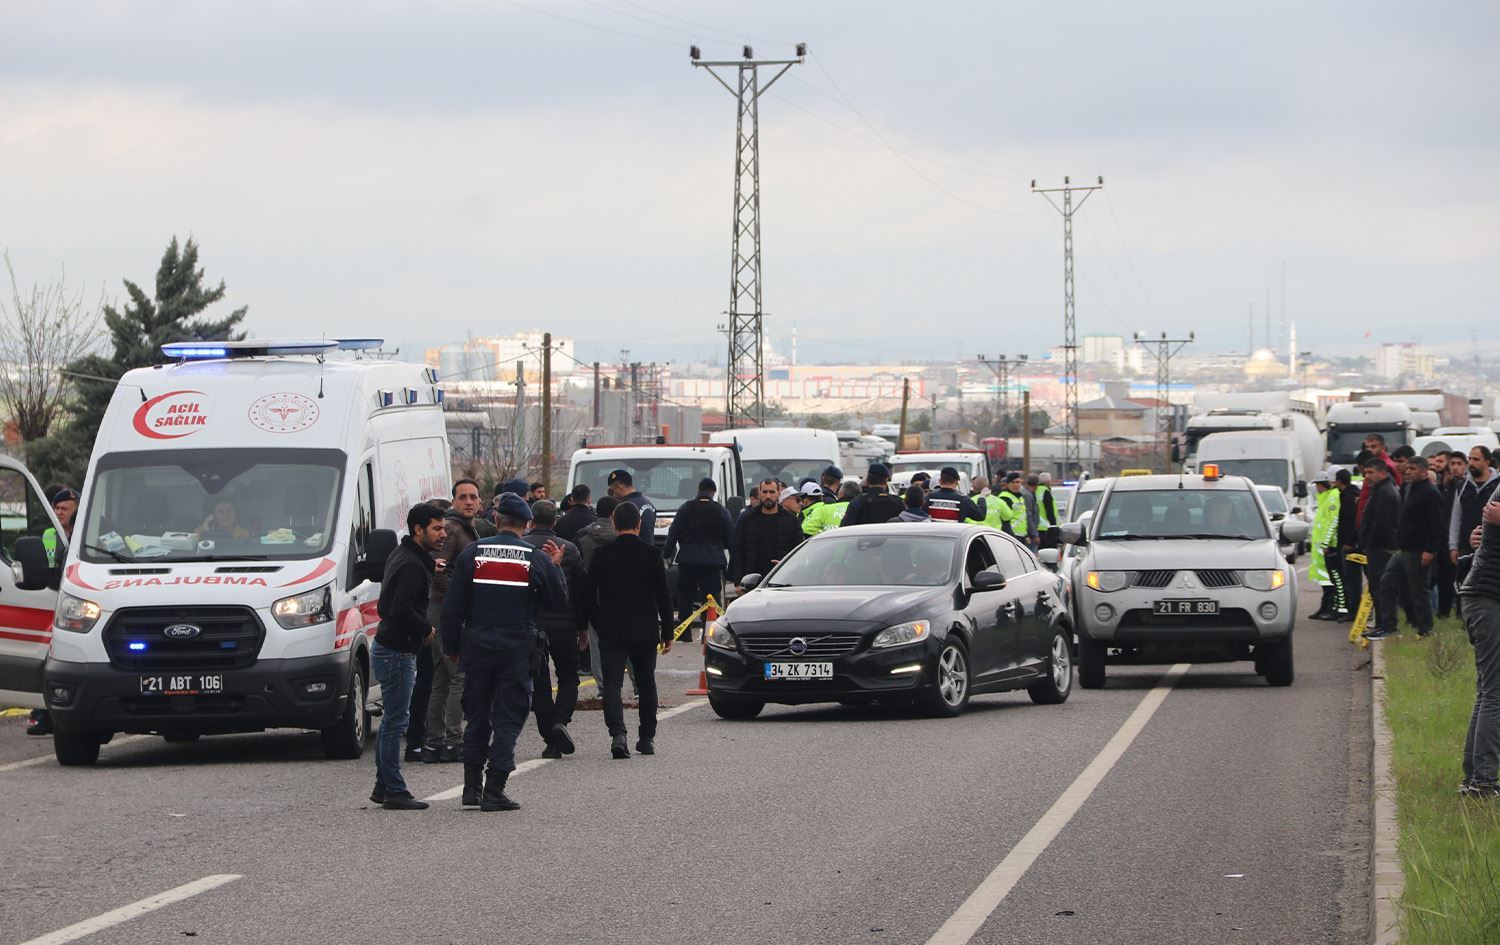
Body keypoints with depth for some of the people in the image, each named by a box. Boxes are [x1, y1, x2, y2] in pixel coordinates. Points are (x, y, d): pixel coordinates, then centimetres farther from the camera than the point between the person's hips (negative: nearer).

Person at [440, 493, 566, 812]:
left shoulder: (472, 554, 0)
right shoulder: (537, 559, -3)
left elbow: (453, 606, 1)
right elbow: (559, 601, 7)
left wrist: (451, 647, 10)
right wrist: (556, 567, 18)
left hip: (477, 649, 2)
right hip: (517, 651, -2)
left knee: (477, 718, 14)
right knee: (508, 720, 2)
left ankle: (471, 787, 15)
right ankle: (494, 791, -6)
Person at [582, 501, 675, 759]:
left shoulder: (603, 555, -3)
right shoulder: (651, 554, -4)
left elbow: (589, 595, 0)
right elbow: (663, 597, -1)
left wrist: (598, 623, 12)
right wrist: (667, 633, 6)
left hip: (611, 631, -1)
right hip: (645, 631, 1)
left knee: (612, 683, -4)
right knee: (646, 684, 16)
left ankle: (618, 734, -25)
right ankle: (647, 738, 20)